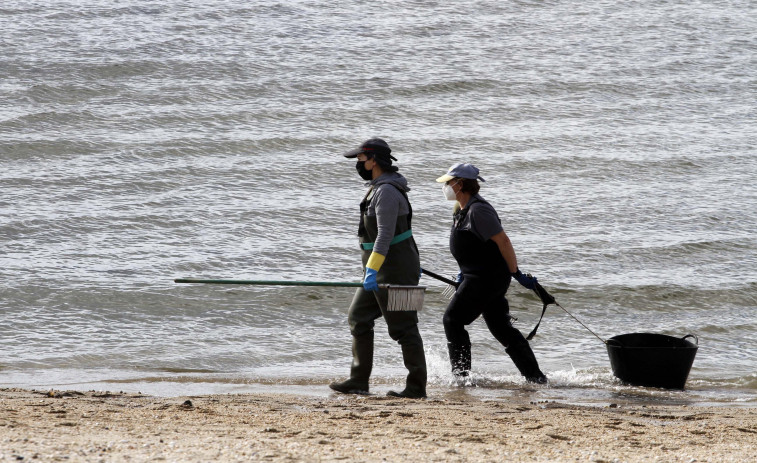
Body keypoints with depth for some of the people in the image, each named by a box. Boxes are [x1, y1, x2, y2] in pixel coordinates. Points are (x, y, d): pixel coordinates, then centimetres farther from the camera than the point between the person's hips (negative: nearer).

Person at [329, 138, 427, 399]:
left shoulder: (387, 191, -19)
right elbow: (400, 225, 23)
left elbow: (385, 234, -28)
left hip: (395, 270, -11)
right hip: (382, 270, 11)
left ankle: (417, 387, -2)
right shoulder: (379, 187, 14)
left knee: (403, 327, -6)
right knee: (359, 318, 11)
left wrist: (372, 269, -34)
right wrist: (413, 262, 30)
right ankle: (359, 381, 13)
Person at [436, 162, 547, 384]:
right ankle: (534, 376, 11)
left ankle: (461, 374, -4)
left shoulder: (478, 210, -18)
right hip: (477, 276, 10)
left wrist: (516, 274, -19)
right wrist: (464, 272, 24)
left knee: (453, 320, -6)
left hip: (486, 279, -10)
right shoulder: (465, 209, 14)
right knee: (502, 328, 11)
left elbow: (502, 241, -20)